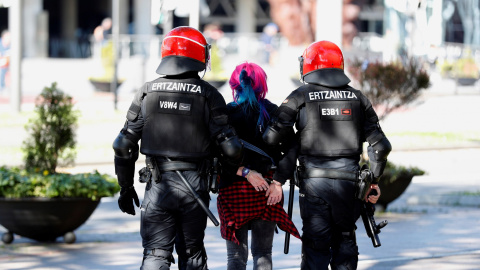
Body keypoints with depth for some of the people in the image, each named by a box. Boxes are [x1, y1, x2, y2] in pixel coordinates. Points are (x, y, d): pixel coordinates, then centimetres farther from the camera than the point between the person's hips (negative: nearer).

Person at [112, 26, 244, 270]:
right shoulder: (208, 95, -3)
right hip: (194, 185, 0)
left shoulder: (147, 92, 3)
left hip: (158, 185, 0)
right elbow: (229, 146, -6)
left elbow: (124, 145, 4)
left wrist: (126, 188, 14)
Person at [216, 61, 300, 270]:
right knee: (263, 253, 12)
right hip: (267, 192, 2)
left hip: (234, 190, -2)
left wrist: (244, 172, -9)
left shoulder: (225, 113, -4)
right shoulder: (273, 112, 4)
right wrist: (278, 182, -3)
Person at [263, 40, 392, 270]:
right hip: (348, 181, 3)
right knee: (345, 242, 14)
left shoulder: (301, 96, 0)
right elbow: (380, 146, 7)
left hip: (314, 182, -2)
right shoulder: (357, 97, 9)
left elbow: (272, 137, -7)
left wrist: (276, 178, 5)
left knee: (315, 247, 2)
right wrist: (373, 181, 17)